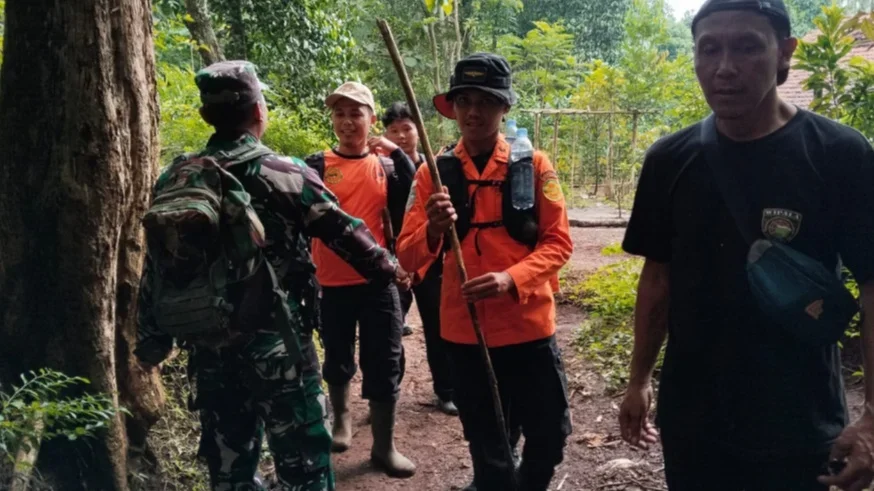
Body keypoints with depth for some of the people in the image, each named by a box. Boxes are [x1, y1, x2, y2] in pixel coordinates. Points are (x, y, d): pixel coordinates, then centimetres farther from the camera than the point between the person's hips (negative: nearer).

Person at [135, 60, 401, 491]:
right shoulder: (284, 174, -11)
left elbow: (156, 269, 6)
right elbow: (344, 233, -5)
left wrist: (151, 341, 15)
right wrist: (388, 269, 12)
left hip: (207, 348, 5)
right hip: (277, 343, -4)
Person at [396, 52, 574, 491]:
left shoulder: (534, 166, -2)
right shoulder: (434, 173, -1)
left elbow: (558, 242, -5)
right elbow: (407, 258, -4)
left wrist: (512, 279, -22)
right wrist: (433, 230, -26)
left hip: (529, 327, 0)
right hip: (464, 331, 1)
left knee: (550, 434, 12)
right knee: (487, 448, 15)